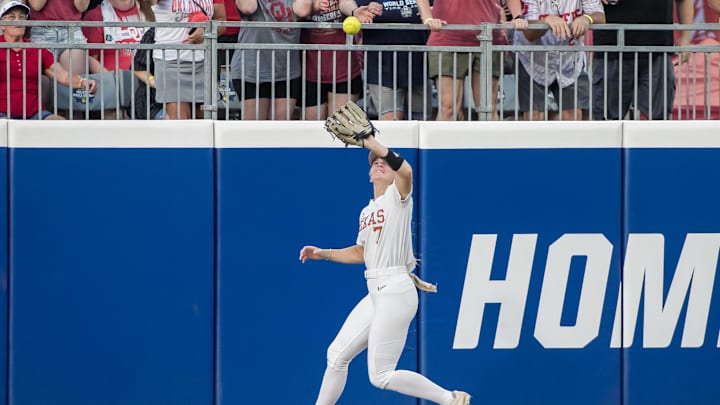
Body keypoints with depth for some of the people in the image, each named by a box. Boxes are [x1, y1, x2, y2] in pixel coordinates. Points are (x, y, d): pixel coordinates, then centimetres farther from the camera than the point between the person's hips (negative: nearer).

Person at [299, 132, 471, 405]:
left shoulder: (397, 197, -5)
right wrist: (323, 254, 21)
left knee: (381, 376, -10)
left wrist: (372, 143, -27)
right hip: (375, 294, 9)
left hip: (395, 292, -9)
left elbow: (406, 170, -28)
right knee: (337, 354, 14)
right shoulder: (366, 212, 18)